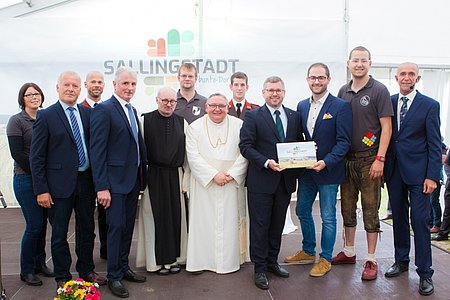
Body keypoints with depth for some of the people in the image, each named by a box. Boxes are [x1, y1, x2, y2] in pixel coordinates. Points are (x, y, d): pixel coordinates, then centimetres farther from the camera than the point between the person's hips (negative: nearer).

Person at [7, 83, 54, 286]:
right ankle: (26, 271, 14)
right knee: (34, 225, -3)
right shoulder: (16, 121, -6)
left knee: (42, 224, 11)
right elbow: (17, 154, -12)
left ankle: (39, 263, 26)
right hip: (26, 179, -5)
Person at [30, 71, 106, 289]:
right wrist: (41, 189, -11)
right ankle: (63, 277, 24)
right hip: (60, 183, -4)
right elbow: (37, 156, -6)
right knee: (59, 234, 8)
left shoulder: (88, 113, 6)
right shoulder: (45, 116, -5)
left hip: (86, 180, 4)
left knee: (87, 230, 15)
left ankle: (86, 271, 33)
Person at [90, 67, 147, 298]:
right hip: (115, 180, -8)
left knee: (128, 226, 15)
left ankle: (123, 267, 29)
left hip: (133, 179, 8)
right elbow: (97, 151, -16)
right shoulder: (103, 110, -12)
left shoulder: (132, 110, 13)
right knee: (117, 227, -1)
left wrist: (141, 175, 12)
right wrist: (101, 186, -19)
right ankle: (114, 276, 13)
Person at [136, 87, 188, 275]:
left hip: (175, 176, 3)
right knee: (155, 217, 4)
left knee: (176, 216, 8)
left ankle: (173, 258, 22)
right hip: (153, 176, -3)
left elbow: (187, 152, 9)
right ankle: (156, 260, 16)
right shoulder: (145, 120, -2)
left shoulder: (182, 122, 7)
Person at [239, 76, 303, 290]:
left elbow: (299, 144, 14)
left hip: (285, 180, 5)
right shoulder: (253, 116, -3)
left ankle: (272, 262, 30)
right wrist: (266, 163, -20)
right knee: (260, 226, 3)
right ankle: (260, 268, 15)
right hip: (261, 180, -4)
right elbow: (245, 146, -9)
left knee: (277, 225, 15)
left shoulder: (294, 116, 10)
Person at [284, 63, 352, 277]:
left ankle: (325, 259, 22)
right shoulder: (302, 106, 7)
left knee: (327, 217, 6)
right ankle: (308, 252, 35)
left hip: (328, 171, -6)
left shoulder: (341, 106, -10)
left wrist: (326, 162, -24)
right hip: (306, 170, 6)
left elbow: (344, 142, -14)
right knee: (302, 211, 16)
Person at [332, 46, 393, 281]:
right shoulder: (343, 92, 9)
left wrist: (380, 159, -15)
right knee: (347, 207, 12)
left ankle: (371, 260, 11)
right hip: (346, 159, 5)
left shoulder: (379, 90, -5)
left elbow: (386, 128, -8)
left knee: (370, 209, 1)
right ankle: (348, 252, 26)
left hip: (369, 160, -5)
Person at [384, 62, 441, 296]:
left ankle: (425, 273, 8)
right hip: (393, 170, 3)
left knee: (420, 220, -2)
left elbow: (434, 144, -4)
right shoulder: (388, 102, 6)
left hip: (418, 172, -3)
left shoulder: (430, 105, -2)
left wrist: (432, 176, -10)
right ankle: (401, 261, 28)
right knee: (398, 218, 13)